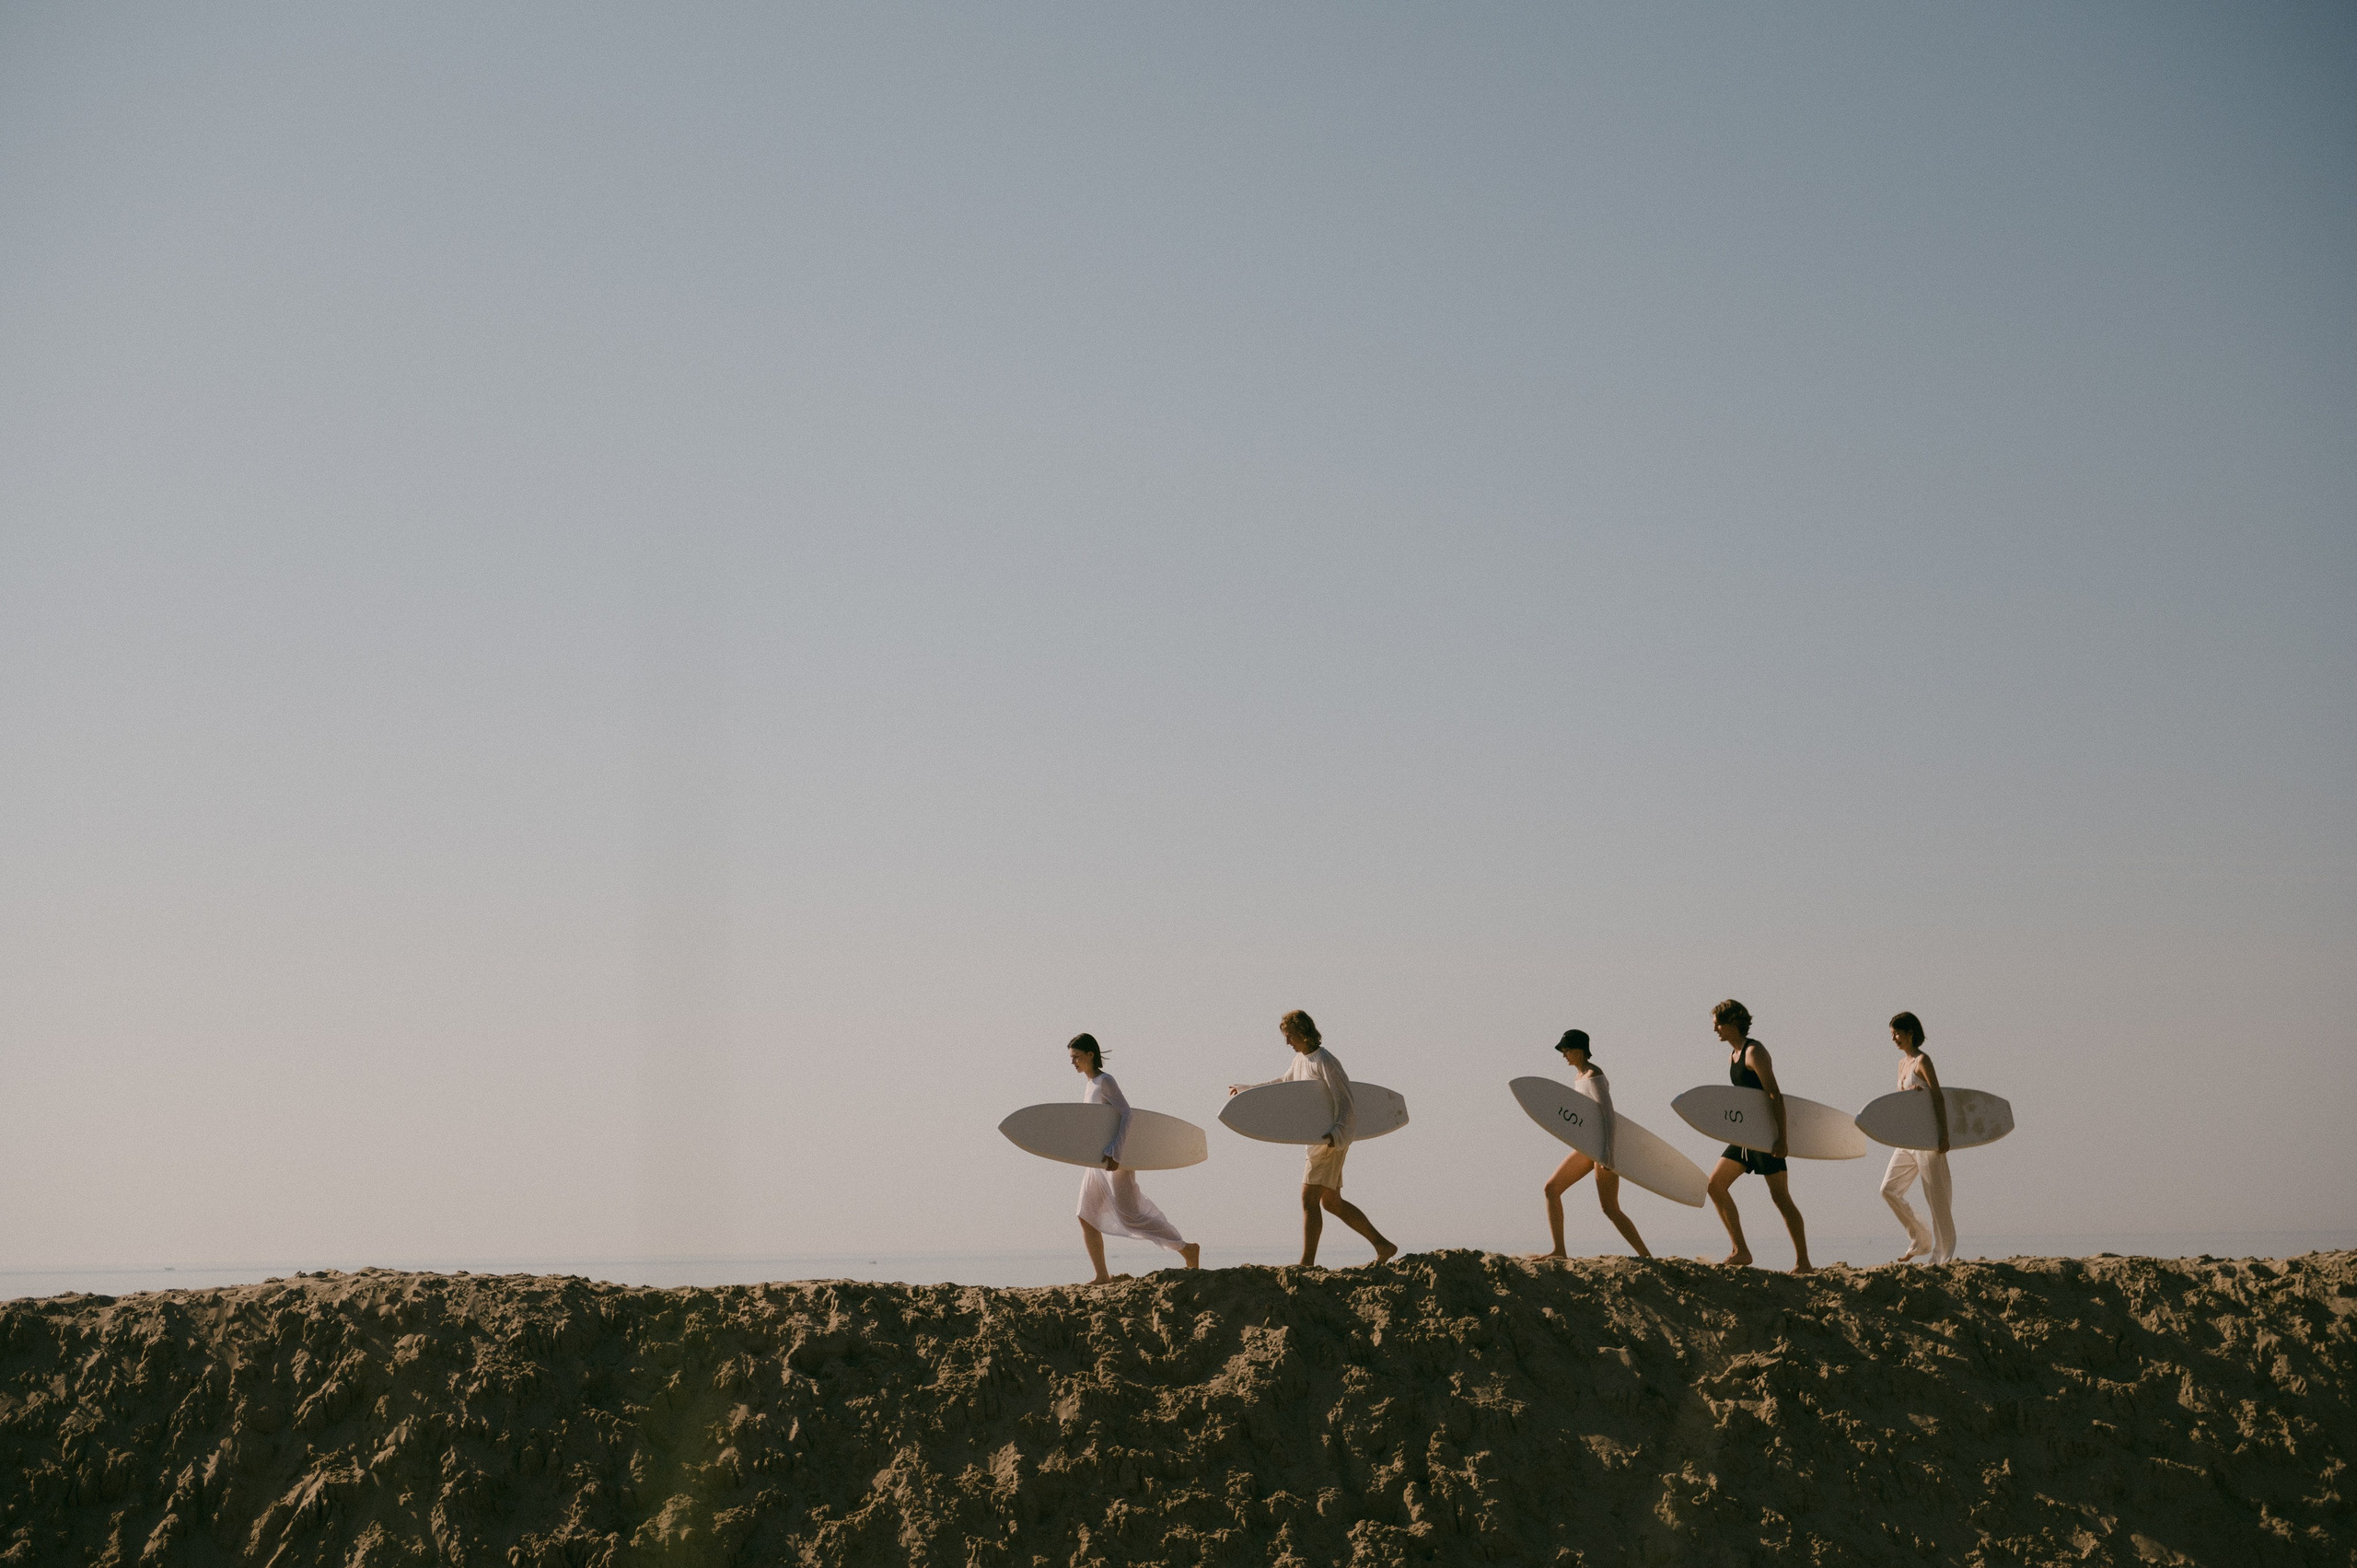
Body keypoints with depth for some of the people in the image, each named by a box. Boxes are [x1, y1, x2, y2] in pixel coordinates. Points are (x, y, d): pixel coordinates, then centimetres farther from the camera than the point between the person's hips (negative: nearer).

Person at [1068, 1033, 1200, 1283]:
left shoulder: (1105, 1081, -13)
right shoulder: (1092, 1083, 14)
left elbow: (1126, 1114, -22)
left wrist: (1114, 1153, -29)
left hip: (1115, 1160, -9)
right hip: (1098, 1161, 9)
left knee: (1130, 1217, -9)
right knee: (1086, 1217, 3)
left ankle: (1186, 1248, 0)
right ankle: (1102, 1276, 5)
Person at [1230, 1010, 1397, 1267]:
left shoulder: (1324, 1062, -15)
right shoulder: (1301, 1059, 13)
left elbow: (1345, 1101, -20)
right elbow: (1284, 1083, 33)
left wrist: (1338, 1133, -35)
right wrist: (1247, 1089, 40)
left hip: (1331, 1141, -10)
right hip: (1319, 1138, 10)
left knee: (1309, 1198, -14)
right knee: (1331, 1202, 13)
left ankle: (1307, 1263, -16)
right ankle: (1382, 1246, 18)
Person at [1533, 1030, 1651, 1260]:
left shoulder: (1593, 1076, -17)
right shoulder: (1580, 1075, 12)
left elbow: (1608, 1114, -24)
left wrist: (1608, 1154, -31)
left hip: (1603, 1144, -10)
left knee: (1610, 1208, -10)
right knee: (1552, 1188, 5)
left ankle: (1646, 1255, -3)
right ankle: (1559, 1251, 4)